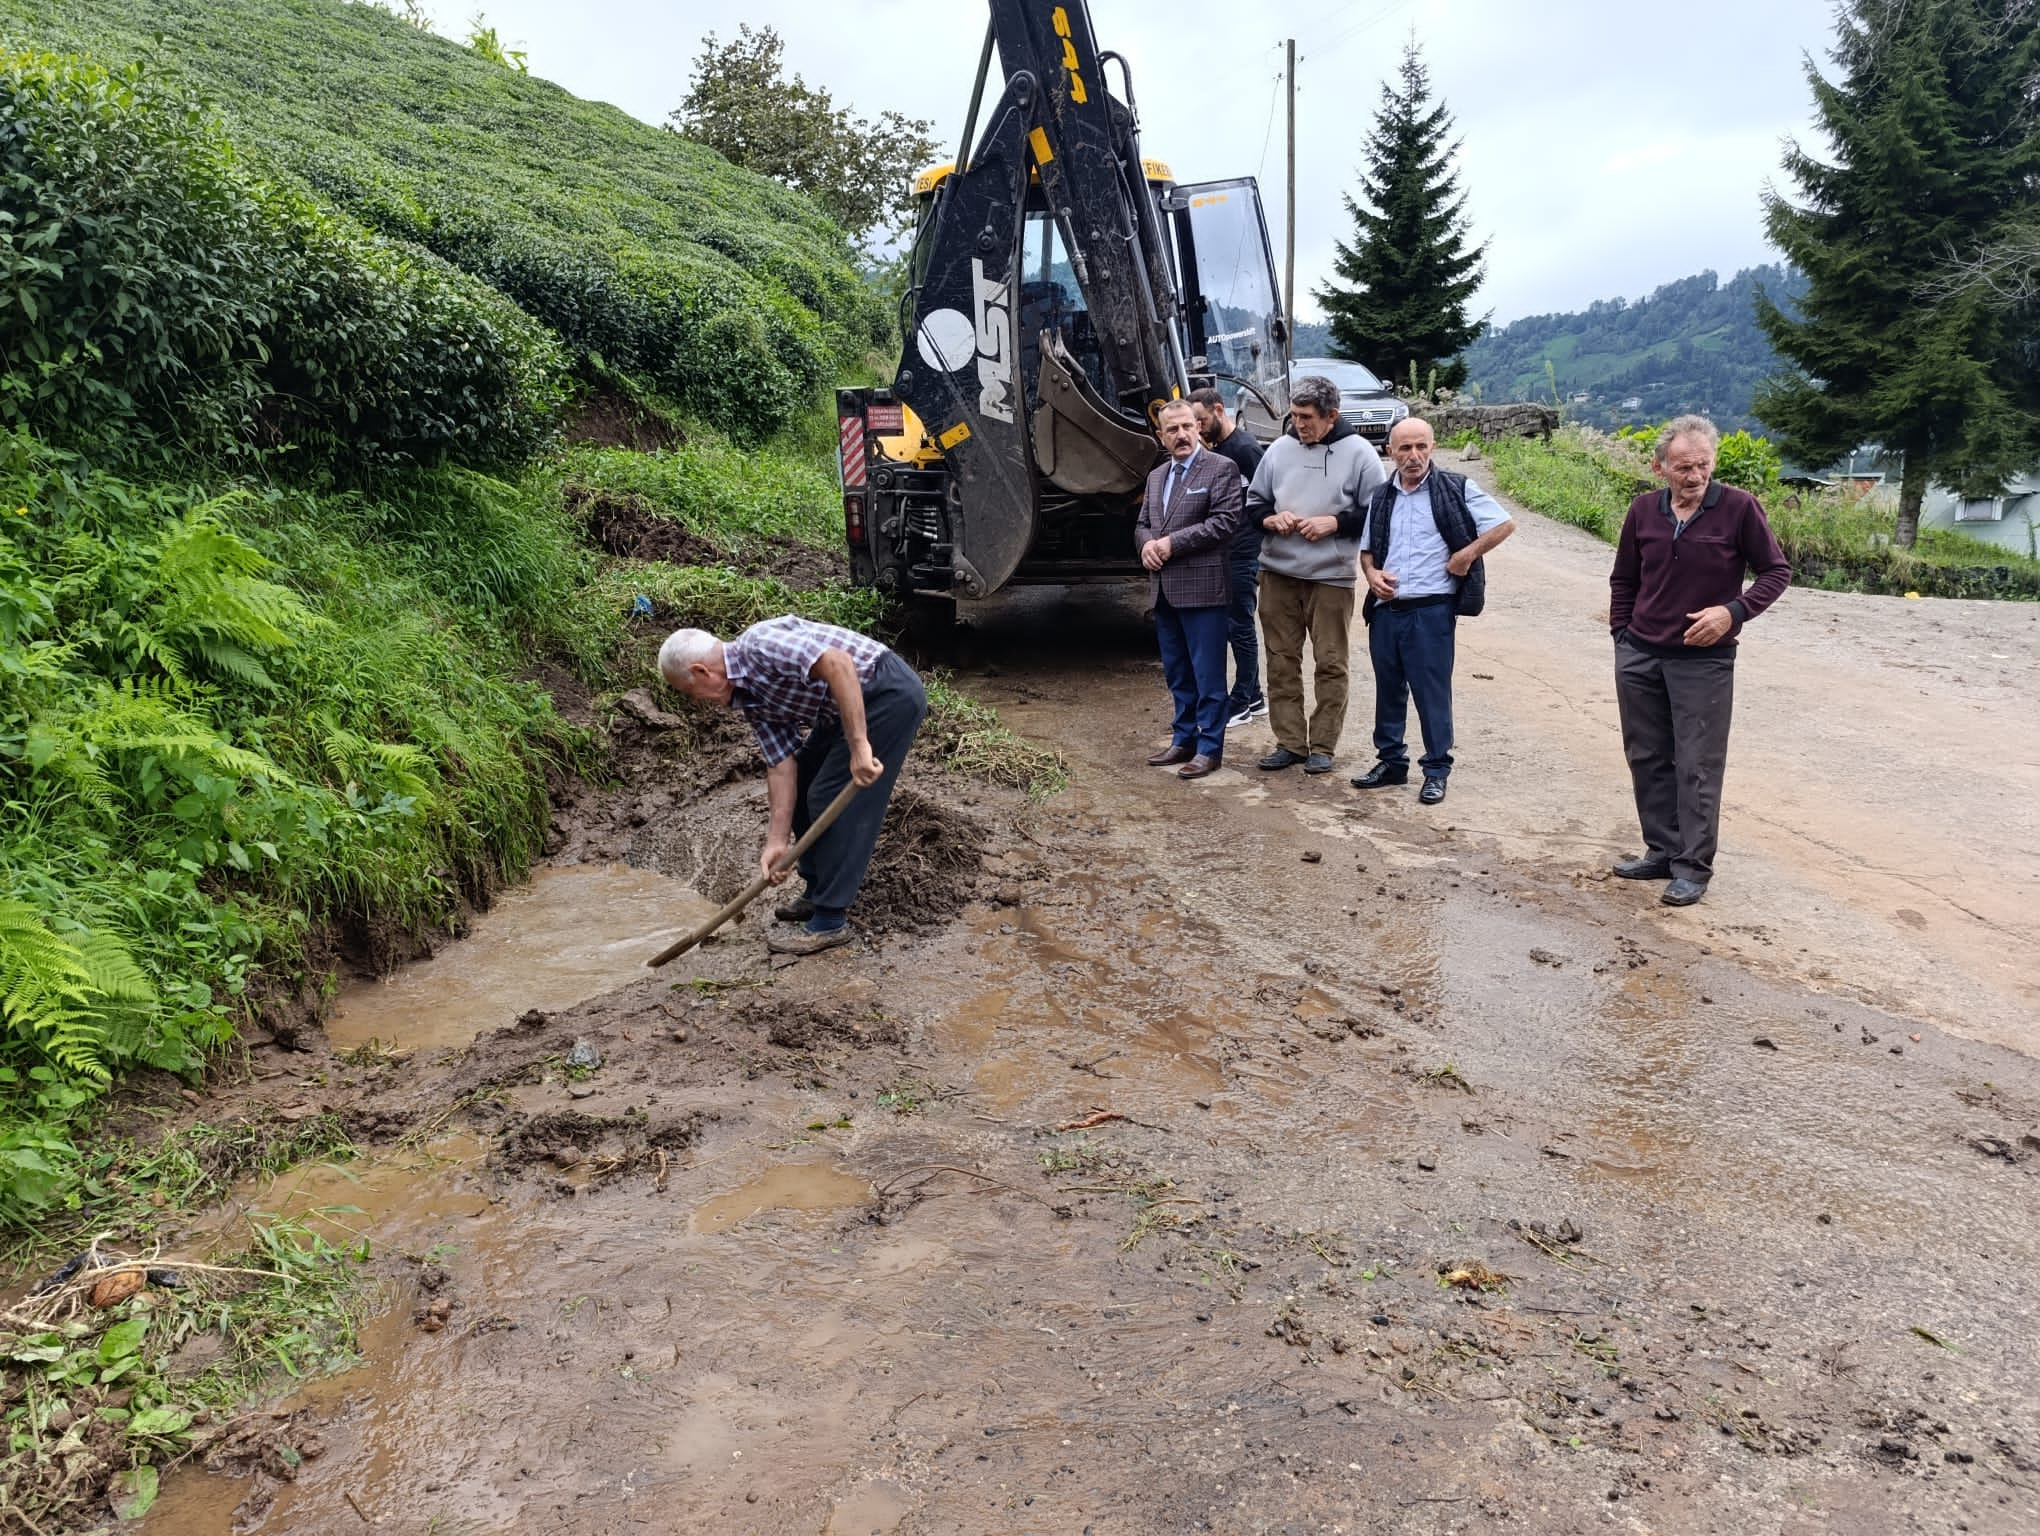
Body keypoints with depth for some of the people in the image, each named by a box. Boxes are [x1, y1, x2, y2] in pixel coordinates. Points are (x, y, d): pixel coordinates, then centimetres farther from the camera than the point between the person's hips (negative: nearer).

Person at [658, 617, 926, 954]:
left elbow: (838, 663, -32)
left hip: (890, 693, -10)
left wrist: (858, 745, -32)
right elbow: (781, 766, 6)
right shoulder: (751, 695, 9)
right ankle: (820, 892, 29)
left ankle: (830, 921, 2)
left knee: (834, 799, -8)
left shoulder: (759, 644, -20)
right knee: (803, 787, 16)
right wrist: (777, 841, 0)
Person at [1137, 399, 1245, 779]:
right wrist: (1147, 544, -2)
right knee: (1176, 673, 15)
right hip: (1164, 589, 8)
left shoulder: (1221, 468, -5)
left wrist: (1172, 543, -16)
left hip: (1201, 587, -7)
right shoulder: (1157, 476, 18)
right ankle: (1184, 739, 26)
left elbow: (1224, 522, -15)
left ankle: (1209, 748, 6)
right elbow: (1142, 524, 22)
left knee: (1207, 673, -1)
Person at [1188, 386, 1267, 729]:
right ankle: (1253, 698, 23)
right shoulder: (1215, 448, 13)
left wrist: (1265, 555, -16)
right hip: (1221, 552, 9)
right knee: (1237, 626, 14)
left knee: (1239, 627, -2)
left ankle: (1241, 703, 7)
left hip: (1242, 554, -9)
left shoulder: (1245, 447, -12)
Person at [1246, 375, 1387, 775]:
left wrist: (1334, 522, -14)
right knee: (1282, 660, 7)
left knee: (1330, 663, 2)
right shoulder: (1280, 448, 5)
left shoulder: (1358, 452, -4)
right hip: (1278, 574, 3)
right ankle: (1289, 742, 17)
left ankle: (1322, 746, 12)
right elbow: (1254, 500, 15)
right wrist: (1271, 518, -5)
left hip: (1332, 577, -3)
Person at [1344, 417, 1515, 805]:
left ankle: (1437, 770, 10)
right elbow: (1366, 549, 21)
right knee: (1388, 689, 13)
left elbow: (1505, 524, -2)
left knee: (1432, 691, -1)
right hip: (1385, 609, 5)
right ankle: (1391, 761, 26)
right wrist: (1372, 574, 0)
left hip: (1432, 611, -5)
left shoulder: (1455, 489, -3)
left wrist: (1466, 555, -11)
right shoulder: (1381, 498, 12)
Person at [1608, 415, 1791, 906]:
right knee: (1647, 759, 11)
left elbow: (1777, 572, -3)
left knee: (1697, 767, 0)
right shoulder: (1643, 510, 2)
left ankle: (1693, 866, 7)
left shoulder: (1739, 508, -9)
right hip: (1638, 657, 4)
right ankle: (1661, 851, 24)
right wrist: (1622, 635, 8)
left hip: (1703, 661, -4)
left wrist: (1733, 612, -17)